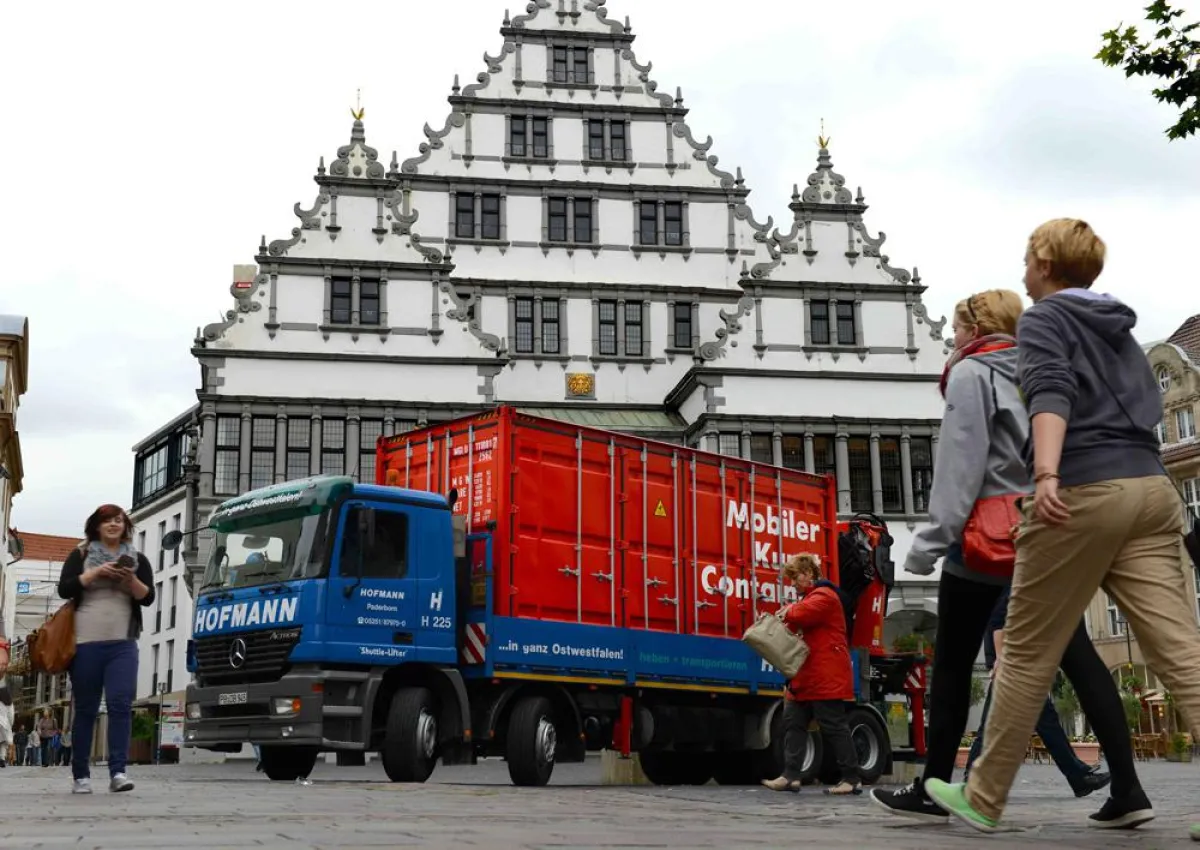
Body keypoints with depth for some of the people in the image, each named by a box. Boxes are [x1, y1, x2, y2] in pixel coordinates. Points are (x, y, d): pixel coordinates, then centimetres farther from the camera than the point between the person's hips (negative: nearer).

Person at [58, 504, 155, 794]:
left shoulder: (137, 559, 13)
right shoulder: (80, 555, 9)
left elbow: (148, 597, 7)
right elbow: (64, 589, -3)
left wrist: (131, 579, -11)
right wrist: (97, 572, -12)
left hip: (122, 644, 1)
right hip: (85, 643, -1)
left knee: (121, 704, -12)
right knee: (85, 710, 3)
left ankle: (118, 771, -14)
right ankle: (81, 775, 9)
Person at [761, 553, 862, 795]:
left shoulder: (824, 595, -11)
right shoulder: (809, 597, 23)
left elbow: (802, 614, -27)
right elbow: (800, 628, 19)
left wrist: (787, 613, -6)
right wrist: (782, 625, -2)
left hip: (825, 676, -10)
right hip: (808, 675, 10)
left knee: (834, 727, -7)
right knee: (793, 722, 5)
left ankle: (853, 779, -1)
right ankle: (791, 776, 4)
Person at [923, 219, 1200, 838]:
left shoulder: (1043, 319, 3)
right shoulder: (1119, 328, 25)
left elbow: (1050, 393, -16)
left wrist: (1046, 474, -31)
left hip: (1082, 492, -6)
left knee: (1028, 651, 3)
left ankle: (984, 798, 12)